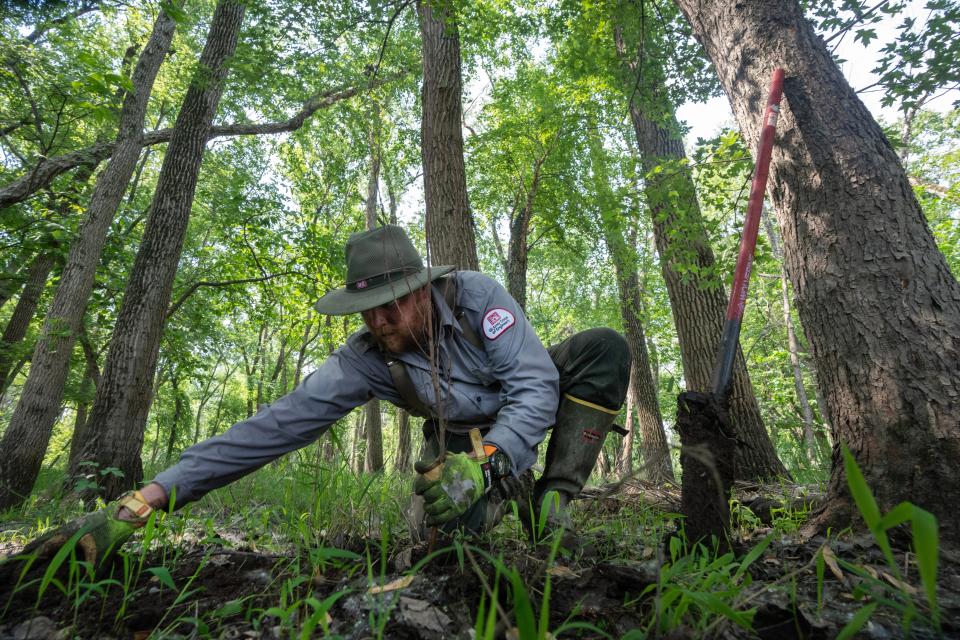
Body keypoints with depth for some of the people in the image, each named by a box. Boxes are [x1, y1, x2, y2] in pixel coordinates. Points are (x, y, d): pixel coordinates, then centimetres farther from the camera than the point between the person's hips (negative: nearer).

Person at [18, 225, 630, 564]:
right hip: (463, 439, 1)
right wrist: (141, 503, -35)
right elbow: (274, 426, -29)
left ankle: (553, 498, -19)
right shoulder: (365, 360, -23)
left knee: (604, 346, -26)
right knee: (451, 521, -28)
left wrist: (484, 462, -46)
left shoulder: (476, 294, -28)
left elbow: (537, 387, -31)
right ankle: (507, 484, 8)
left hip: (527, 405, 0)